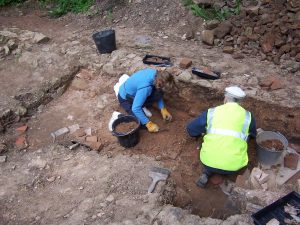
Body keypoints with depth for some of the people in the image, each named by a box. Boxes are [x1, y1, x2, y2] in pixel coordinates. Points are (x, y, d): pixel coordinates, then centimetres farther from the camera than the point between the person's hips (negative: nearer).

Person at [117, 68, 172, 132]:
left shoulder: (155, 73, -17)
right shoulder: (145, 88, -39)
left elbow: (158, 93, 0)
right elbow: (135, 108, -35)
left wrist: (163, 109, -5)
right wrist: (148, 123, -28)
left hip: (134, 92, 7)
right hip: (125, 98, -7)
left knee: (158, 94, -16)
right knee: (141, 123, -18)